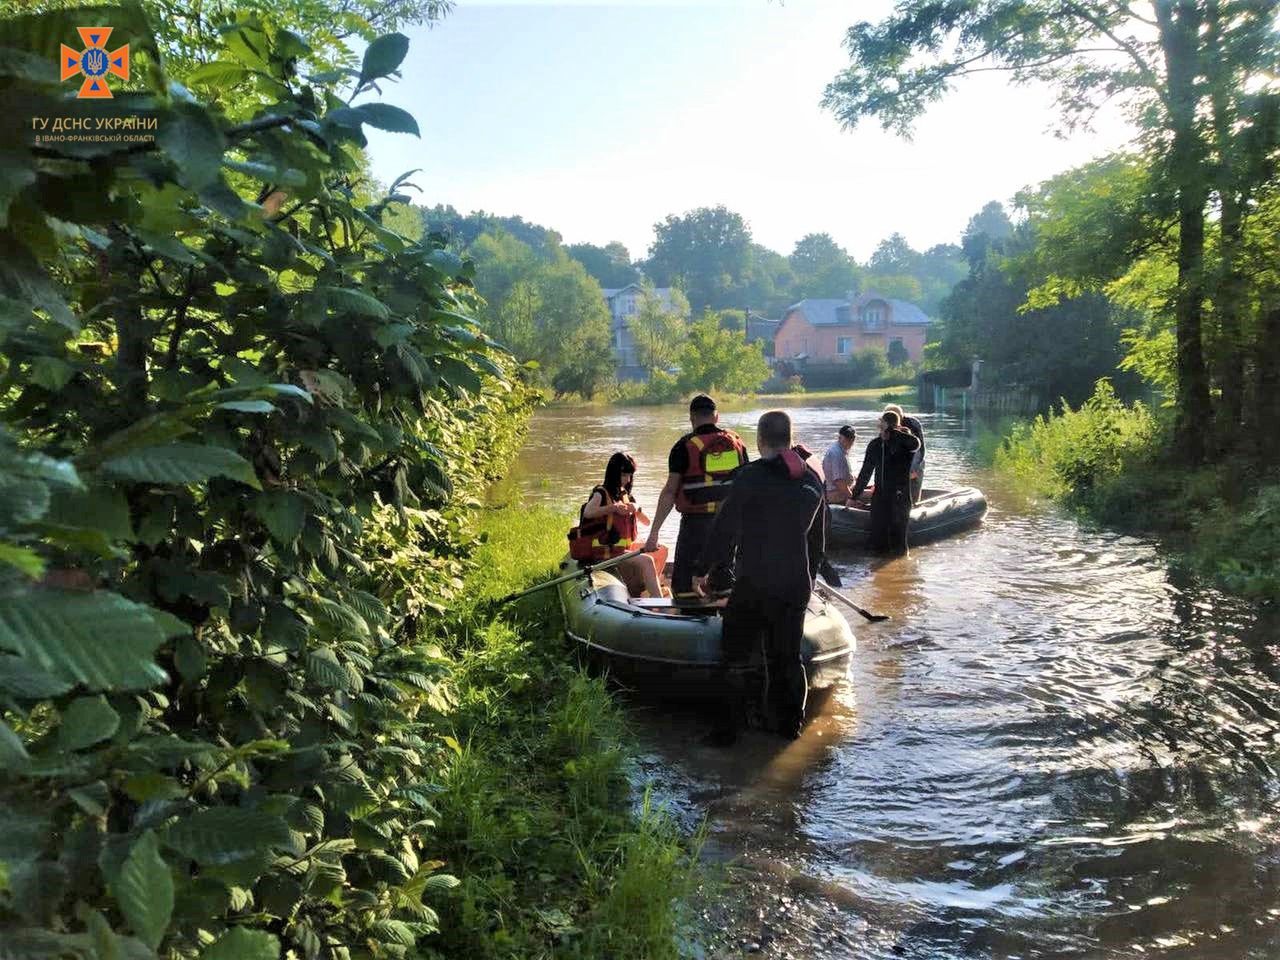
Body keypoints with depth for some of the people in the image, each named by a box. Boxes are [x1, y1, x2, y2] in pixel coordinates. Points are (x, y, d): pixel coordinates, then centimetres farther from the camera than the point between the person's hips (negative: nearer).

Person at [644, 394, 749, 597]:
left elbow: (670, 491, -11)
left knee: (684, 587, 5)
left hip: (696, 522, -4)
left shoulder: (685, 446, -7)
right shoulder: (736, 442, 6)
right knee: (725, 582, 16)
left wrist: (654, 533, -10)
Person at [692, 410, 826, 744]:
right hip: (796, 585, 6)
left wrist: (702, 569, -1)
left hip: (753, 585, -5)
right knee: (787, 655, 17)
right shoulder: (812, 481, 8)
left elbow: (725, 528, -11)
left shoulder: (751, 476, -11)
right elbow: (818, 541, 17)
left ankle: (729, 728, 9)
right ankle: (790, 723, 24)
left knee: (733, 657, 6)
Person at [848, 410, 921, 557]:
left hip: (899, 497, -5)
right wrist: (855, 495, 15)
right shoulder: (875, 445, 6)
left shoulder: (903, 443, -7)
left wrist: (893, 432, -25)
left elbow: (915, 444, -34)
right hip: (880, 495, 5)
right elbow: (865, 472, 14)